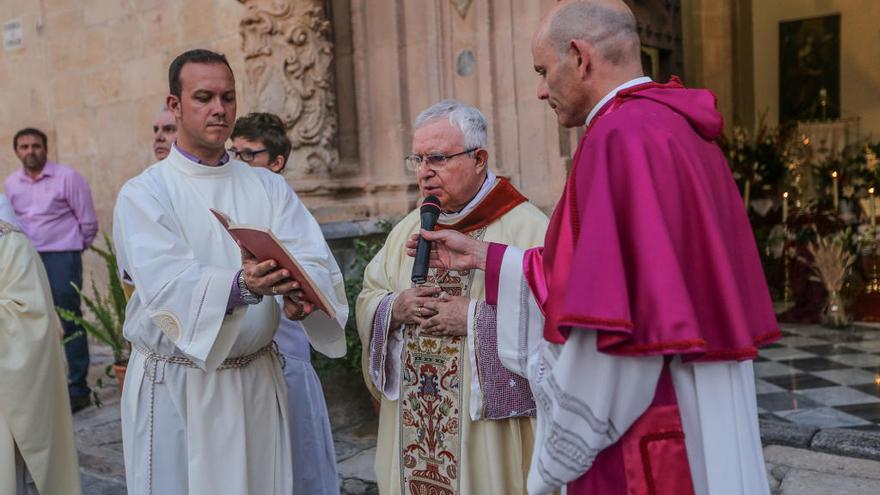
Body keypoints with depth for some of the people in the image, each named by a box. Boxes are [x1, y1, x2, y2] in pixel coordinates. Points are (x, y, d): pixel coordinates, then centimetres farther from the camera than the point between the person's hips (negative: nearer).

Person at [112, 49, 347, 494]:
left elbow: (313, 258, -9)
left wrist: (300, 291, -32)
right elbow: (165, 286, -21)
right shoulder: (143, 194, -6)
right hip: (176, 385, -3)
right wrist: (242, 287, -39)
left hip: (259, 379, 3)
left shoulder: (268, 187, 5)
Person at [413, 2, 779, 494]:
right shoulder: (677, 127, 10)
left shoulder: (622, 135, -19)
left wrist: (560, 453, -14)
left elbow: (616, 312, -25)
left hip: (643, 431, -9)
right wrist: (483, 256, 16)